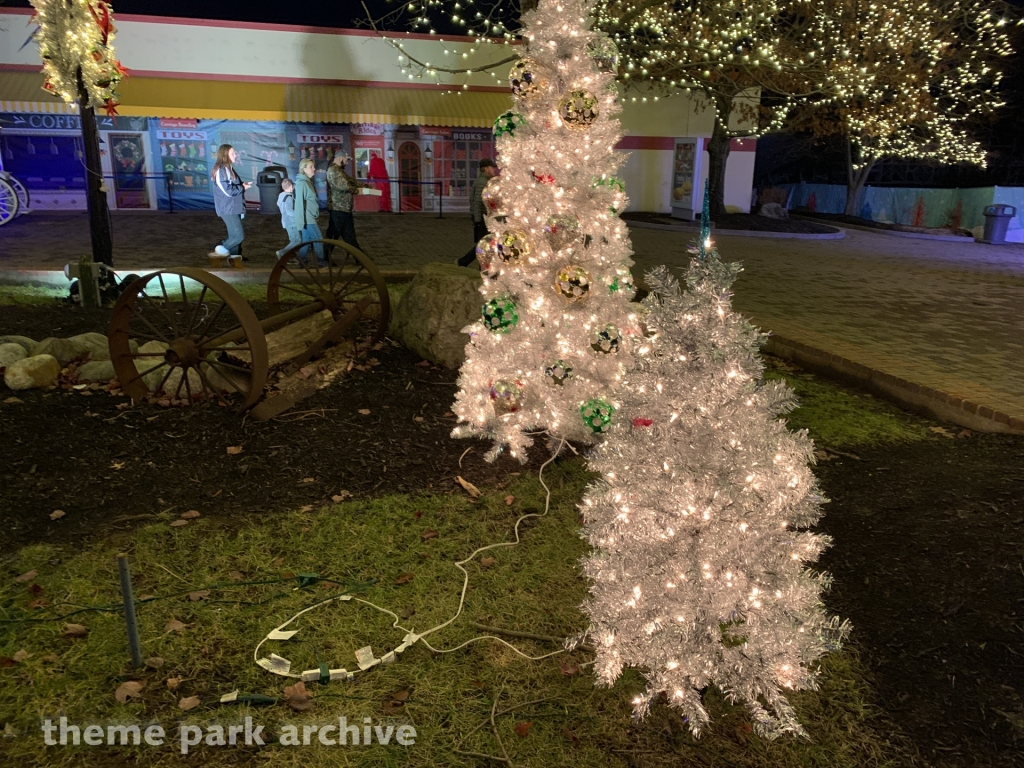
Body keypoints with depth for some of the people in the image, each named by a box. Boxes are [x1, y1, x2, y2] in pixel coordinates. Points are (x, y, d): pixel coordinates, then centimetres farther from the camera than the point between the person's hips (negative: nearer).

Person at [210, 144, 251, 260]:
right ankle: (222, 249, 3)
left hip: (233, 208, 10)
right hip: (228, 209, -10)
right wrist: (243, 187, -9)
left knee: (234, 235, 11)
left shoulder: (228, 169, 14)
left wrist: (242, 185, 3)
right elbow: (228, 190, -21)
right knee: (239, 235, -12)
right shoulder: (222, 170, -16)